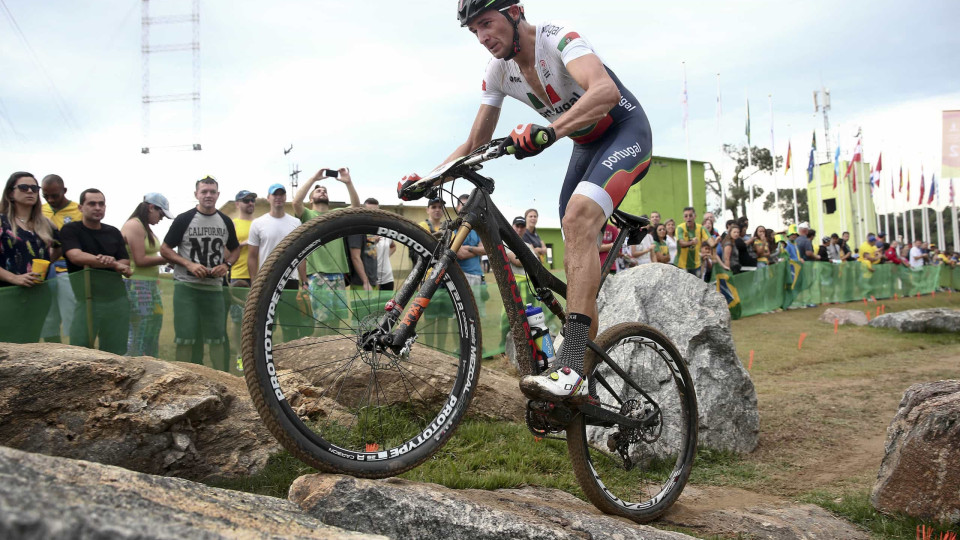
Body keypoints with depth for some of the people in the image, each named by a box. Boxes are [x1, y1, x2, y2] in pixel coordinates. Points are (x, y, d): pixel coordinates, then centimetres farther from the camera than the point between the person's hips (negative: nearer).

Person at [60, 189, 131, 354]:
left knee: (116, 351, 4)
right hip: (86, 298, -4)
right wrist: (115, 264, -17)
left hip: (116, 296, 4)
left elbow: (125, 263, 10)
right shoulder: (70, 230, 1)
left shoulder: (114, 233, 14)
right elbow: (76, 256, -15)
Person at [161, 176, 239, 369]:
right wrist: (189, 264, -14)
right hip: (186, 286, -3)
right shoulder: (184, 219, -1)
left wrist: (226, 265, -2)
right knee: (185, 338, -4)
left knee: (217, 338, 5)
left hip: (214, 286, 3)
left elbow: (235, 249, 20)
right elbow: (165, 249, 0)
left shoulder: (225, 221, 9)